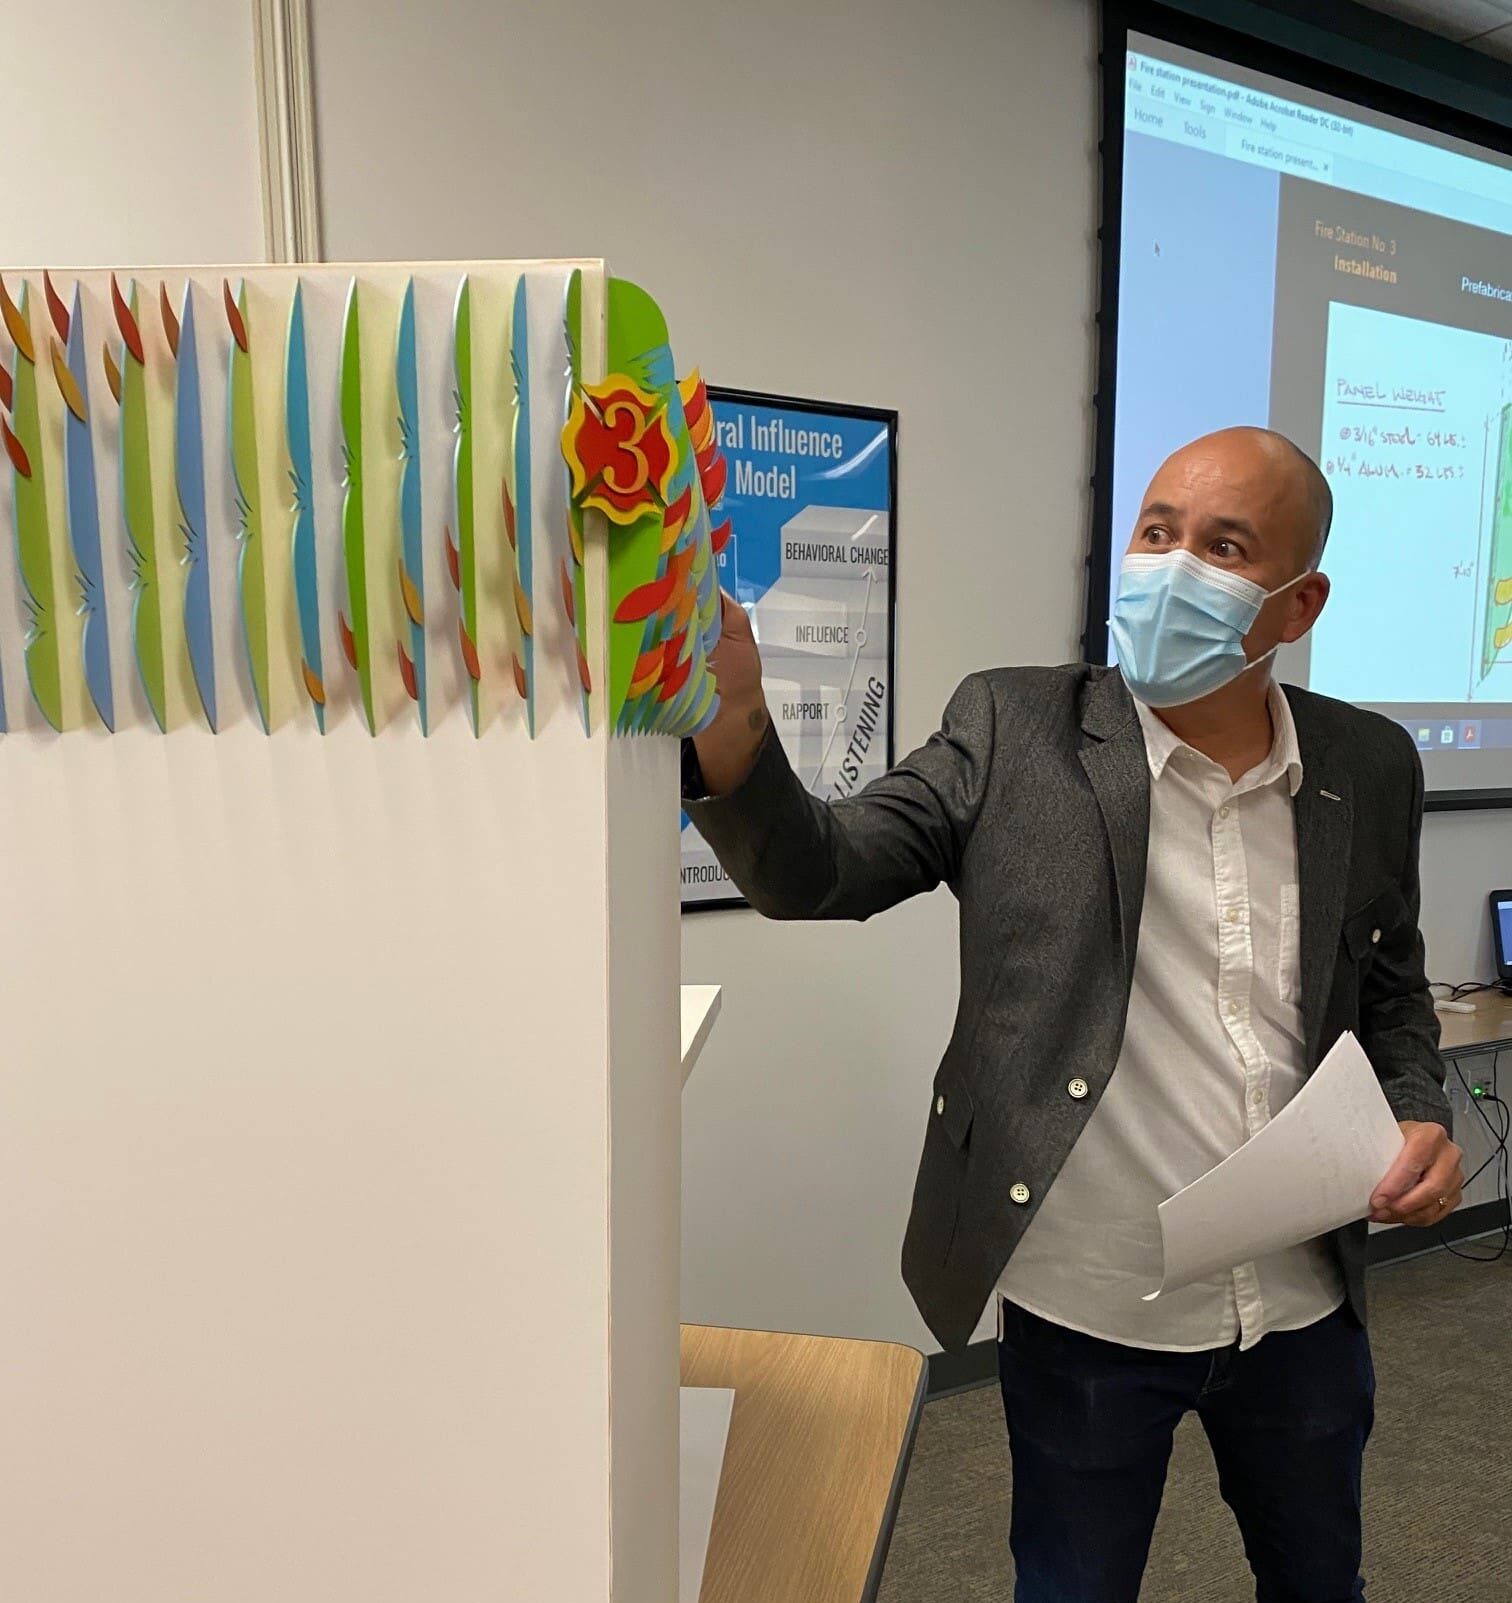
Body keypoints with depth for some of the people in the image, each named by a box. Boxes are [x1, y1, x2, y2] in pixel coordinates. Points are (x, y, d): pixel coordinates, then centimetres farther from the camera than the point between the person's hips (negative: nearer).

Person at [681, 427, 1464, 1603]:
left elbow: (1390, 989, 11)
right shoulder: (1016, 731, -11)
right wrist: (730, 722, -36)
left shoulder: (1371, 768, -1)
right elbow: (818, 873, -18)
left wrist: (1420, 1116, -8)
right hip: (1090, 1311, -3)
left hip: (1305, 1307, 4)